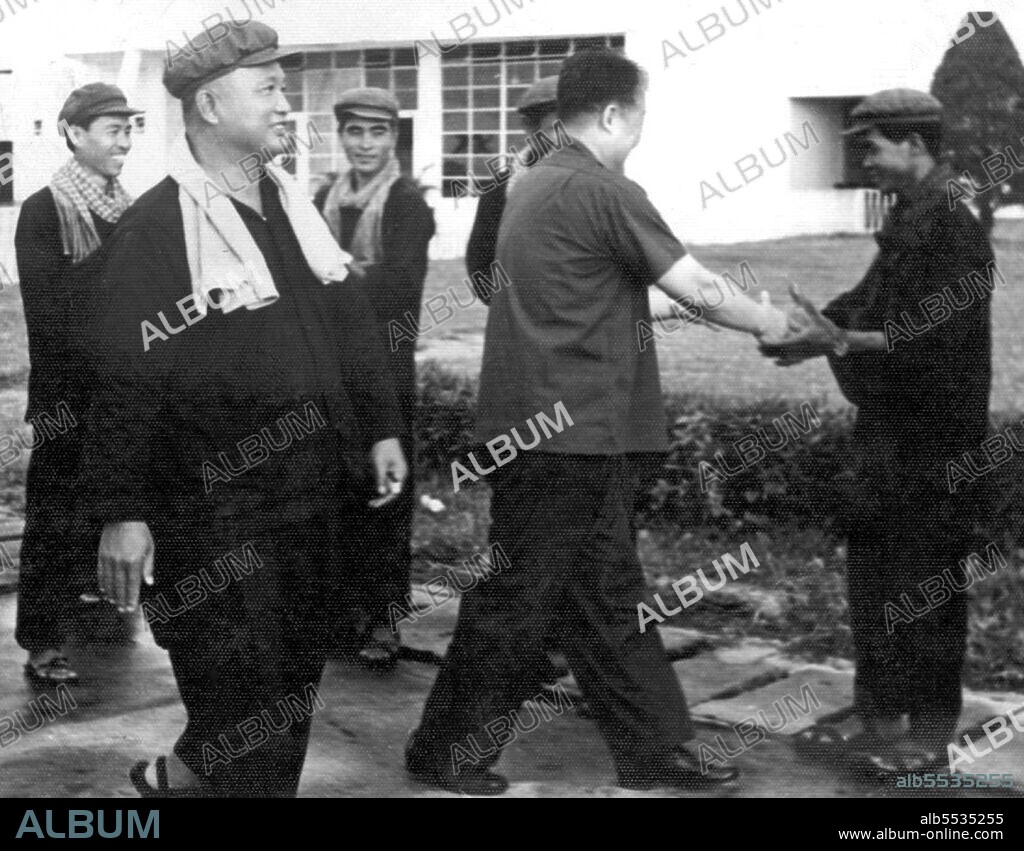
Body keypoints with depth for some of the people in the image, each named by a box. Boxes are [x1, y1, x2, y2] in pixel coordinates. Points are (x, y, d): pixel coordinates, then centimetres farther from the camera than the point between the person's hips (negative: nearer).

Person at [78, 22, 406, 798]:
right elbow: (125, 378, -17)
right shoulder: (156, 228, -14)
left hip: (308, 495, 8)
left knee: (296, 670, 16)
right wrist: (122, 511, -18)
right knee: (241, 690, -1)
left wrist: (381, 427, 14)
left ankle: (182, 775, 34)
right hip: (213, 510, -8)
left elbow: (350, 323, 18)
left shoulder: (290, 206, 11)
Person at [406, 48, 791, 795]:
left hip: (535, 422, 9)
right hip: (571, 430, -9)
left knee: (609, 593, 13)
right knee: (518, 597, 1)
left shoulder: (534, 186, 13)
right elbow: (694, 286, -11)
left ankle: (653, 746, 22)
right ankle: (447, 750, 13)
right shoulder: (606, 193, -15)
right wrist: (767, 322, 4)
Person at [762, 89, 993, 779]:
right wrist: (817, 331, 3)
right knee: (872, 568, 14)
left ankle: (930, 736, 10)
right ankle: (877, 715, 25)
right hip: (889, 433, 9)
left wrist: (842, 342, -25)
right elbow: (870, 305, 17)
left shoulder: (954, 231, -16)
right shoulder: (907, 224, 13)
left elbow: (932, 337, -23)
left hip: (935, 438, -9)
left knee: (926, 583, -1)